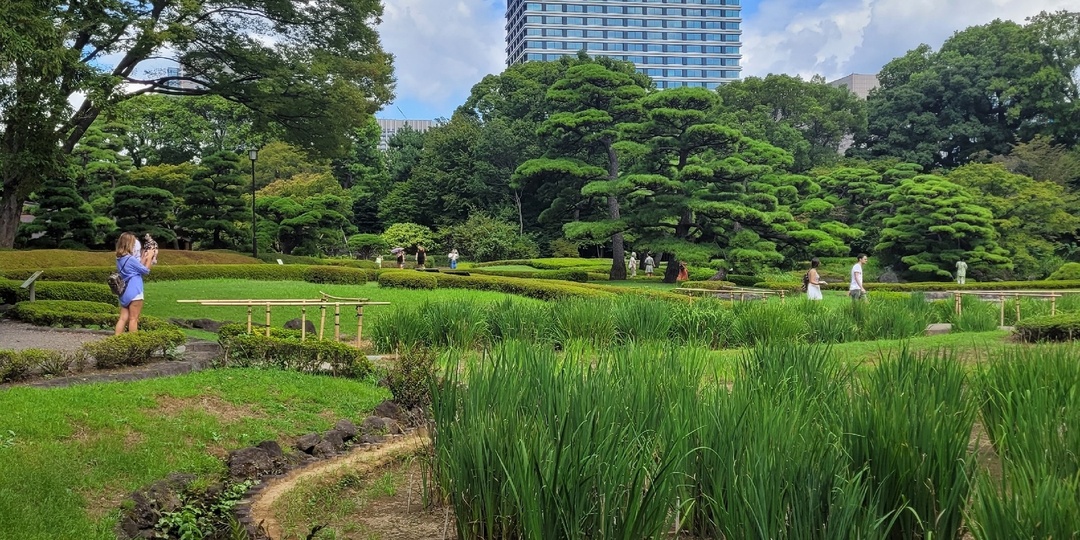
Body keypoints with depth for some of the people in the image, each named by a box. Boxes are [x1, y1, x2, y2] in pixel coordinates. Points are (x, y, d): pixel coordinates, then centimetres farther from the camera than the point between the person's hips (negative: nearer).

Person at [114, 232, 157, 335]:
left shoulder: (119, 258, 9)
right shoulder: (131, 259, -16)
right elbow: (145, 270, -4)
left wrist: (144, 258, 18)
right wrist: (149, 257, 4)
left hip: (124, 292, 8)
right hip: (134, 292, -8)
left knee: (123, 318, 8)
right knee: (133, 319, -2)